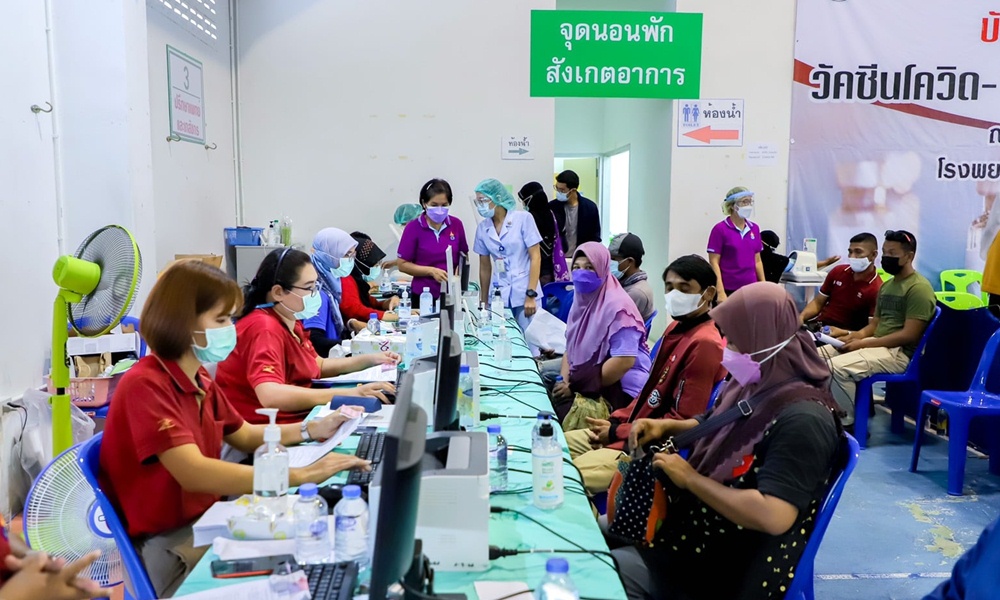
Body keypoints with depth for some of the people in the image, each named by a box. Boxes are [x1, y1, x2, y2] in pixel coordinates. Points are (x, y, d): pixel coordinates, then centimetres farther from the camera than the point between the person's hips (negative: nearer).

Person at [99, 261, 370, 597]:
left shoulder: (200, 379, 4)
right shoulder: (145, 385, -23)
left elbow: (246, 437, 19)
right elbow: (194, 474, -35)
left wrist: (311, 430, 3)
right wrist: (301, 475, -37)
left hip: (206, 517, 8)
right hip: (164, 543, -8)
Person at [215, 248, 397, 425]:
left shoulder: (290, 321, 7)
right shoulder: (265, 329, -21)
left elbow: (318, 365, 21)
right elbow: (270, 396, -36)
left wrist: (370, 360, 7)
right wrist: (349, 394, -37)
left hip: (295, 417, 9)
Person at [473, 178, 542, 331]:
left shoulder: (523, 218, -6)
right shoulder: (483, 227, 5)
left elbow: (535, 258, -7)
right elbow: (485, 267, 13)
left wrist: (531, 295, -13)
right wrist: (483, 302, 14)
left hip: (524, 293, -3)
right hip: (498, 296, 4)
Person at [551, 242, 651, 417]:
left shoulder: (617, 305, -16)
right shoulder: (581, 300, 9)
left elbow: (624, 361, -22)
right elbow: (571, 347, 15)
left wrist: (576, 386, -18)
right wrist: (565, 381, -4)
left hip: (620, 389, -7)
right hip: (585, 381, 7)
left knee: (560, 406, -25)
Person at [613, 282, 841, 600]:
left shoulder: (802, 418, -26)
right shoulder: (752, 385, 2)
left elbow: (774, 517, -35)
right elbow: (711, 428, 22)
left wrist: (690, 478, -25)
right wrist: (666, 426, 1)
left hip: (727, 569, -9)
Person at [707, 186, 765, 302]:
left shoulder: (754, 228, 10)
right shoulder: (720, 229, -6)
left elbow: (757, 261, 16)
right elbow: (714, 263, -9)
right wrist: (720, 292, -17)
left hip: (751, 288, 5)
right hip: (729, 290, -5)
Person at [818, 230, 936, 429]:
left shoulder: (919, 288, -13)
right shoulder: (887, 285, 17)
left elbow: (909, 335, -20)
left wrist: (863, 343, -20)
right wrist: (858, 334, -3)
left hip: (900, 353, -9)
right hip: (878, 344, 9)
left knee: (836, 367, -29)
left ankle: (853, 423, -11)